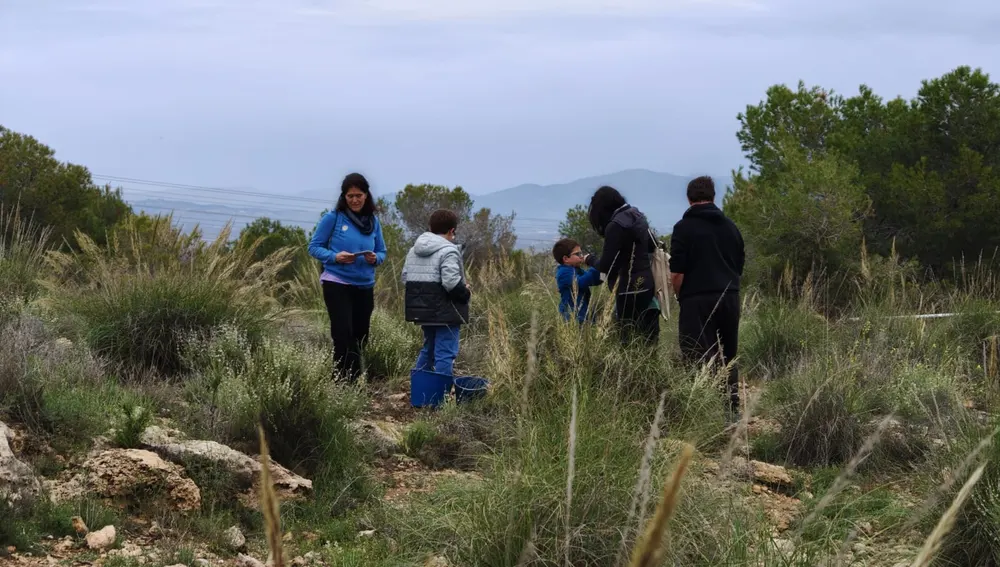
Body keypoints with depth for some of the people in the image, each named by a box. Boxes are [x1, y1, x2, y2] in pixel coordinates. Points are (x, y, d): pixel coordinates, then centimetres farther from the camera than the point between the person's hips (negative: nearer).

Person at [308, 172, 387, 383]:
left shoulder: (373, 221, 6)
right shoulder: (333, 218, -6)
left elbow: (382, 252, 12)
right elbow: (314, 247, -3)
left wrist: (375, 258, -11)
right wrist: (335, 257, -20)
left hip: (365, 287, 5)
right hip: (337, 284, -5)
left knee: (360, 337, 11)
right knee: (344, 336, -12)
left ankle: (355, 382, 22)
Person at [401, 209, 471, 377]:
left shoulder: (414, 250, 13)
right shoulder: (448, 251, -14)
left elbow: (405, 277, 15)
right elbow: (451, 282, -24)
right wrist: (466, 293, -6)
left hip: (423, 309, 8)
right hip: (445, 312, -8)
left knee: (428, 349, 22)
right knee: (445, 354, -4)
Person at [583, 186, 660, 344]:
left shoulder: (615, 226, -16)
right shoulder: (637, 217, 10)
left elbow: (605, 266, -14)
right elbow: (652, 246, 25)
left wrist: (590, 260, 5)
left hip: (630, 288, -9)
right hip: (646, 282, 9)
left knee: (631, 339, -3)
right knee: (647, 338, 11)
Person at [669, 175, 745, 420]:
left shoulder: (684, 227, -7)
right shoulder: (730, 226, 11)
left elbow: (677, 274, -10)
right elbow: (739, 267, 17)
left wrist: (682, 298, 6)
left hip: (698, 301, -5)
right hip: (730, 299, 6)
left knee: (701, 362, -4)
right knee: (727, 359, 17)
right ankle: (733, 409, 17)